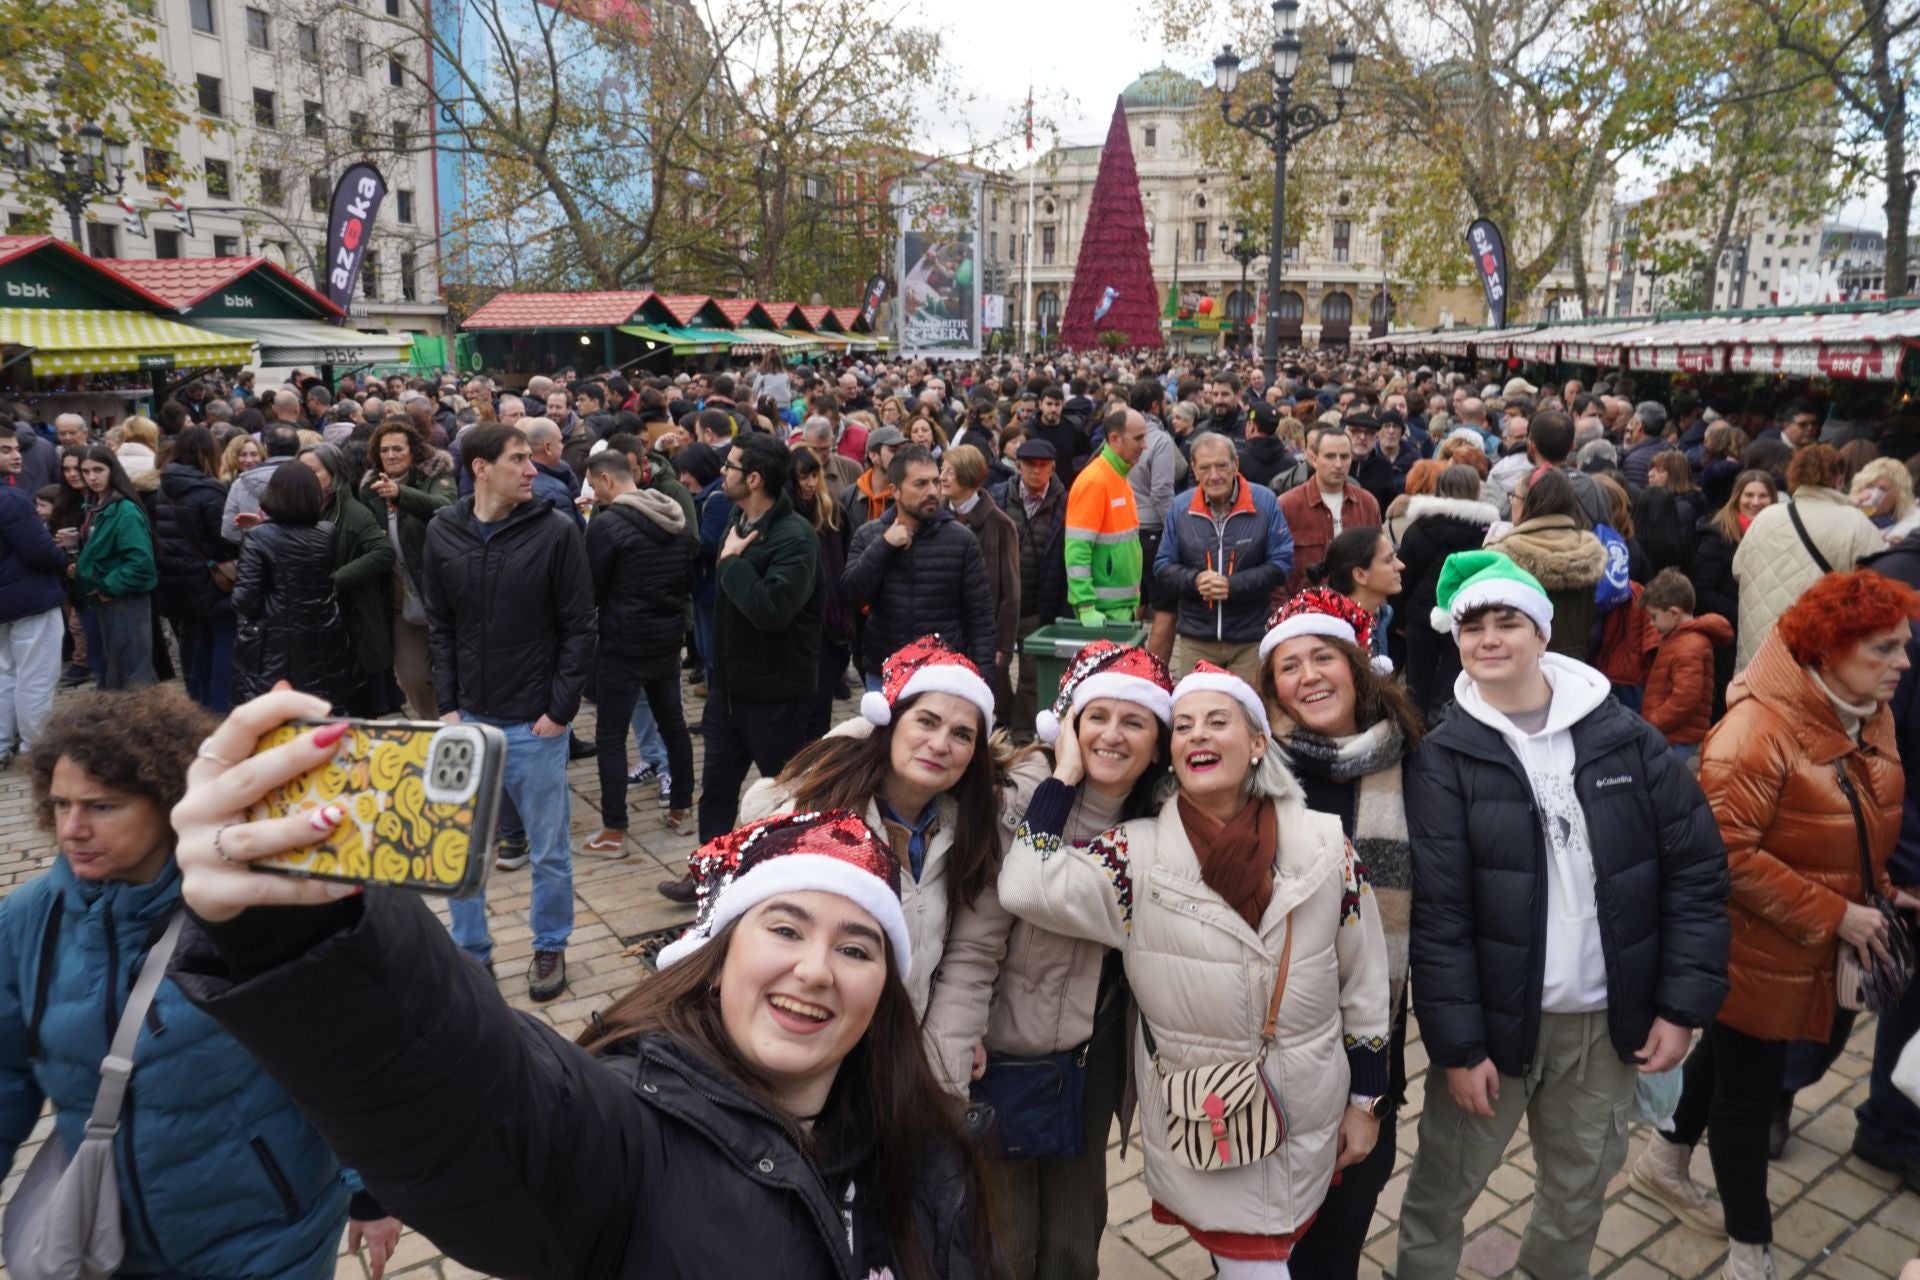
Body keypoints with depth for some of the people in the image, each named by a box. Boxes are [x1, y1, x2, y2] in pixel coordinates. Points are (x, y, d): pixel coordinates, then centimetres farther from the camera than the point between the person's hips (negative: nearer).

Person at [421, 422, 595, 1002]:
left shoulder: (555, 531, -9)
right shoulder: (443, 532, 1)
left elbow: (579, 627, -7)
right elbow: (440, 626, 7)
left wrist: (561, 709, -10)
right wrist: (447, 705, 0)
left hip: (535, 722, -3)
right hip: (467, 716, 3)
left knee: (548, 849, 9)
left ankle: (549, 948, 29)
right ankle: (471, 951, 30)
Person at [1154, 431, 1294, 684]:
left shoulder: (1265, 502, -2)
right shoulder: (1180, 507, 4)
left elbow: (1282, 564, -4)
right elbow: (1163, 569, 6)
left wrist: (1234, 585, -17)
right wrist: (1195, 580, -15)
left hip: (1251, 641, -2)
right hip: (1195, 640, 2)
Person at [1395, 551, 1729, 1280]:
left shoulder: (1626, 738, -2)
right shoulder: (1444, 758, -10)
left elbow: (1696, 869, 1)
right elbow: (1435, 913, -12)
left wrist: (1684, 1004, -3)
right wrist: (1459, 1043, -14)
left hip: (1608, 1018, 3)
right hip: (1496, 1017, -2)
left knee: (1580, 1189, 20)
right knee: (1444, 1184, 9)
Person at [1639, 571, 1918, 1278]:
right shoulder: (1759, 729, -26)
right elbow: (1729, 854, -28)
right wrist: (1834, 915, -23)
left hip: (1814, 948, 9)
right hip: (1756, 948, -8)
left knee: (1729, 1052, 25)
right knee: (1749, 1091, 8)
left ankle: (1665, 1162, 48)